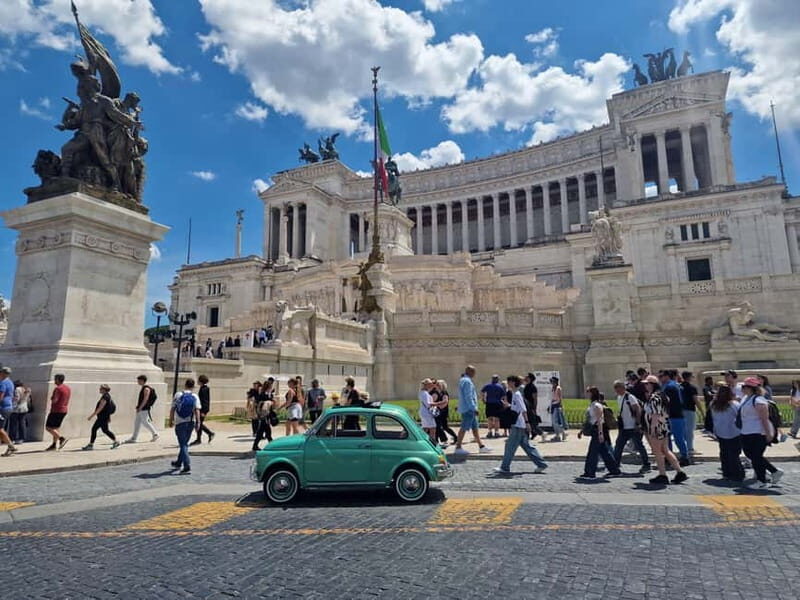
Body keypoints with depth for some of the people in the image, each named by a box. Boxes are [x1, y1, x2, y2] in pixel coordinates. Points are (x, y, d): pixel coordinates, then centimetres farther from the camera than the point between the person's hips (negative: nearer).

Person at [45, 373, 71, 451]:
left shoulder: (58, 388, -16)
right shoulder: (68, 388, 12)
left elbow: (54, 400, -22)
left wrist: (51, 398, -3)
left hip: (56, 410, -9)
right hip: (64, 410, 9)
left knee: (48, 427, -3)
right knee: (56, 427, 14)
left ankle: (62, 438, -14)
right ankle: (54, 445, 15)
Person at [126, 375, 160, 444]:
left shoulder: (146, 389, -15)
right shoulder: (142, 388, 15)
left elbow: (145, 399, -22)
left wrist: (140, 407, -23)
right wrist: (138, 407, 18)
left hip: (144, 409, -10)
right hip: (141, 409, 10)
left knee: (145, 422, -5)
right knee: (136, 422, 10)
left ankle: (155, 434, 3)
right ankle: (133, 438, 13)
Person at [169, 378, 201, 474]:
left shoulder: (178, 395, 1)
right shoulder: (195, 397, 1)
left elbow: (172, 409, 2)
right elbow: (197, 410, -10)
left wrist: (171, 421, 12)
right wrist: (198, 422, -10)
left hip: (180, 423, -2)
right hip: (190, 423, 2)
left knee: (183, 445, -2)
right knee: (184, 444, 19)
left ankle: (187, 467, -12)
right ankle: (179, 463, 35)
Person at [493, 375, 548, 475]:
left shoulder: (517, 394, -14)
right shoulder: (515, 394, 14)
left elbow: (523, 409, -20)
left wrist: (527, 422, -23)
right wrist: (508, 405, 13)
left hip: (518, 426, -10)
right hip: (517, 425, 10)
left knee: (510, 446, -3)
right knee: (526, 446, 13)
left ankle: (505, 468, 4)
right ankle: (541, 464, 17)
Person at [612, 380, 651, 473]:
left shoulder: (630, 397, -14)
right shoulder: (619, 398, 12)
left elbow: (638, 410, -16)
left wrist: (638, 424, -19)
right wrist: (619, 422, 18)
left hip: (633, 428, -8)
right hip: (624, 428, 8)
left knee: (639, 446, 1)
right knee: (618, 446, 7)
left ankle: (646, 465, 13)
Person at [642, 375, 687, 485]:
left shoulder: (654, 397, -19)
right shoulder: (661, 395, 13)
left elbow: (655, 414, -23)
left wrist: (652, 429, -22)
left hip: (657, 427, -10)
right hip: (664, 427, 10)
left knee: (657, 452, 2)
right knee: (666, 451, 16)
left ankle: (662, 475, 10)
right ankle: (680, 472, 17)